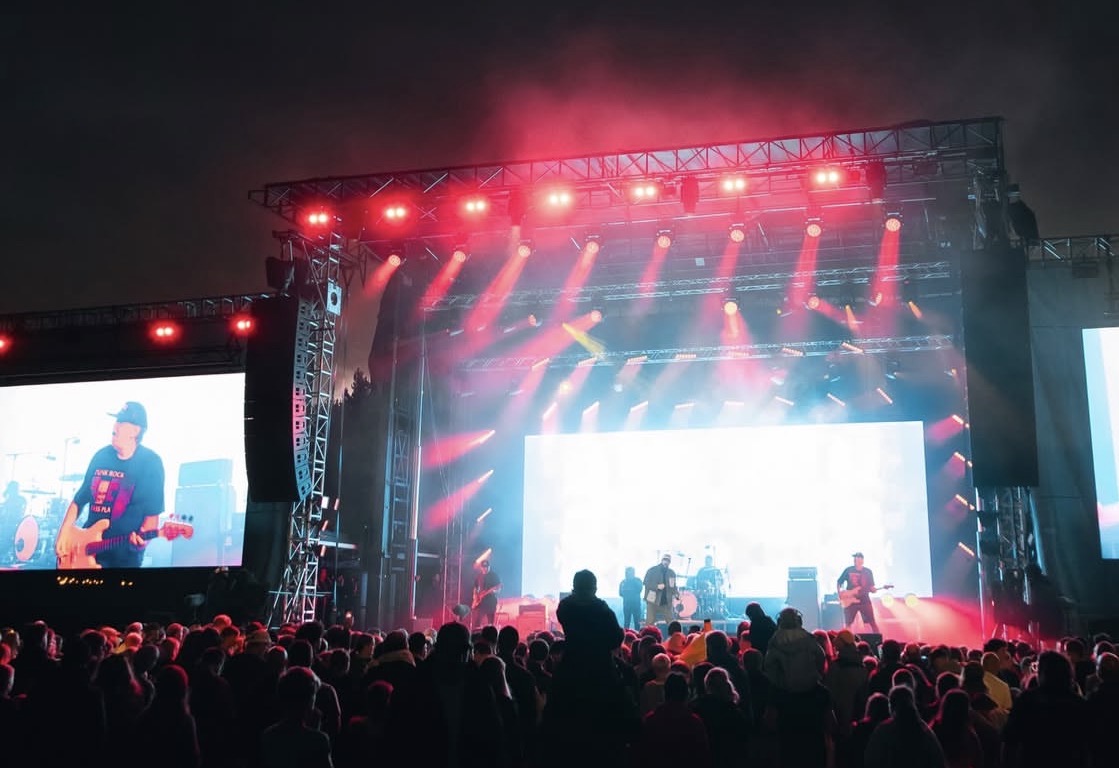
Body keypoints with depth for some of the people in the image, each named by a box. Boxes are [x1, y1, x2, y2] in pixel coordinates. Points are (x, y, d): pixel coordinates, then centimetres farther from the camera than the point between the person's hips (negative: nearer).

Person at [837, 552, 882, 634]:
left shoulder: (868, 572, 3)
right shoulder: (848, 570, 0)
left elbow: (871, 587, 7)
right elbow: (839, 582, 7)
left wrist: (873, 589, -16)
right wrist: (840, 594, -4)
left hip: (864, 601, 0)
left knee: (872, 622, -3)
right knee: (847, 624, 3)